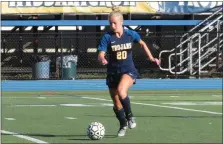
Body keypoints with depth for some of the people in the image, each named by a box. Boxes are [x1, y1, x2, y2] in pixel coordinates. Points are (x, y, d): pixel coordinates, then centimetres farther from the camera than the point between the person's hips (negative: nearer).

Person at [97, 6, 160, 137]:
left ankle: (130, 116, -13)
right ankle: (123, 125, 35)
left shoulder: (131, 34, -5)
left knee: (121, 91, -33)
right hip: (113, 73, 2)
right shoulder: (107, 37, -9)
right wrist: (102, 59, -40)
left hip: (128, 71, -2)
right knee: (117, 105, 8)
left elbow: (142, 43, 15)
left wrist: (151, 57, 12)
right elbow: (100, 54, -17)